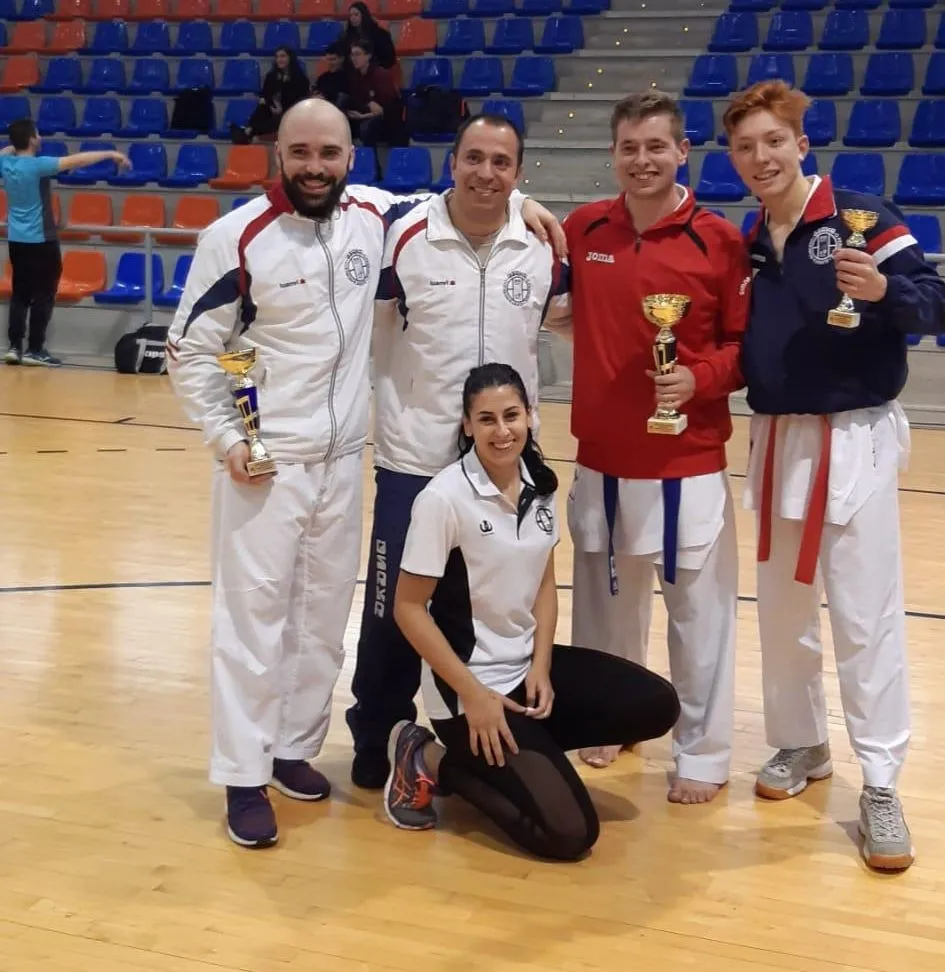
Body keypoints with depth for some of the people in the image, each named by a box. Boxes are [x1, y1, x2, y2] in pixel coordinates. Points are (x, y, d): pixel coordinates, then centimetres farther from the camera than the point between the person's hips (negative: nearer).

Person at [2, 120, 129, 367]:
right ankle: (35, 350, 2)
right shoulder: (37, 165, -19)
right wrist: (111, 155, -20)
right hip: (40, 241, -7)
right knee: (43, 296, 1)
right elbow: (76, 160, -23)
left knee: (20, 294, 13)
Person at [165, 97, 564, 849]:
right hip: (263, 460, -4)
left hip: (343, 458, 5)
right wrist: (225, 438, -10)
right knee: (252, 615, -1)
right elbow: (189, 351, -4)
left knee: (325, 614, 13)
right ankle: (244, 777, 10)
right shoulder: (237, 237, -12)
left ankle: (296, 748, 28)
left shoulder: (373, 216, 0)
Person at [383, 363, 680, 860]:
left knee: (657, 706, -6)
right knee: (568, 833, -14)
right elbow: (409, 607, -15)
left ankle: (511, 753, 4)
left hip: (529, 662, 7)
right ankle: (432, 760, 4)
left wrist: (541, 667, -4)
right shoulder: (444, 497, -18)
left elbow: (544, 584, 10)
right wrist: (472, 694, -17)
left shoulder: (539, 484, 1)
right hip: (469, 679, -7)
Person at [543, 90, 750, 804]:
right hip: (601, 460, 4)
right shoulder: (582, 229, 2)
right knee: (606, 602, 18)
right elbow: (559, 307, 20)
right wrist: (557, 313, -1)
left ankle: (703, 754, 19)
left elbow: (748, 345, -4)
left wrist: (699, 378, -20)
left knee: (700, 610, 4)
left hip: (688, 465, -3)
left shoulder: (719, 240, -8)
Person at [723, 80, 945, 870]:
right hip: (776, 439, 6)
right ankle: (800, 745, 32)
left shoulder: (861, 215, -10)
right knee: (783, 608, 15)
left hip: (855, 439, -6)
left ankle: (881, 785, 5)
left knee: (865, 615, -4)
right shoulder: (746, 244, 7)